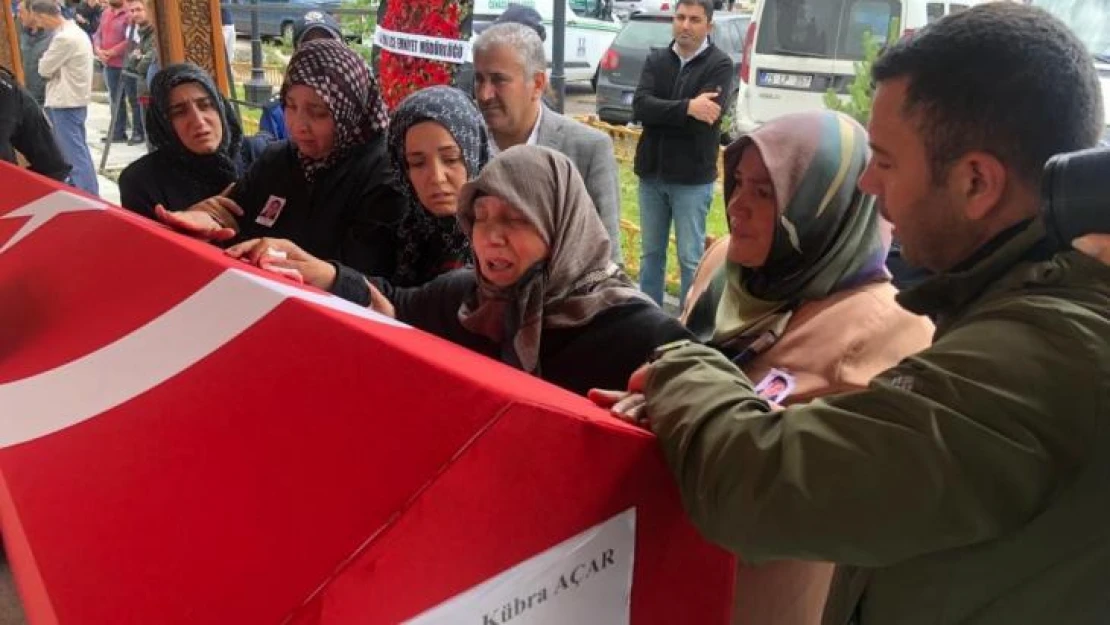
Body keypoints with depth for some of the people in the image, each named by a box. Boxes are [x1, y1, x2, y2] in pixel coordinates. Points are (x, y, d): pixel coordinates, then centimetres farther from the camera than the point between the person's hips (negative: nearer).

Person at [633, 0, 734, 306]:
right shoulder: (656, 59, 6)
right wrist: (687, 108, -21)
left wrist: (661, 112, -11)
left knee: (690, 259, 3)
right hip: (651, 173, 4)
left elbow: (706, 116, -19)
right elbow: (639, 106, -11)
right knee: (651, 253, 14)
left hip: (692, 178, -4)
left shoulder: (720, 64, -6)